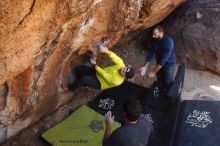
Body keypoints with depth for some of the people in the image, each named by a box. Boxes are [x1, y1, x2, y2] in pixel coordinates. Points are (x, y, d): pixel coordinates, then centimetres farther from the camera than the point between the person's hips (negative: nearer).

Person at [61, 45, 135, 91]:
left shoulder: (117, 81, -31)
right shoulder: (120, 64, -17)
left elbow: (103, 74, -26)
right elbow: (114, 57, -28)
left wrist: (95, 65, -22)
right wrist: (106, 51, -49)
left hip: (99, 83, -6)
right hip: (98, 73, 6)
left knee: (84, 79, -32)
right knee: (79, 68, -9)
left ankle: (70, 88, -2)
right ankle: (82, 83, 21)